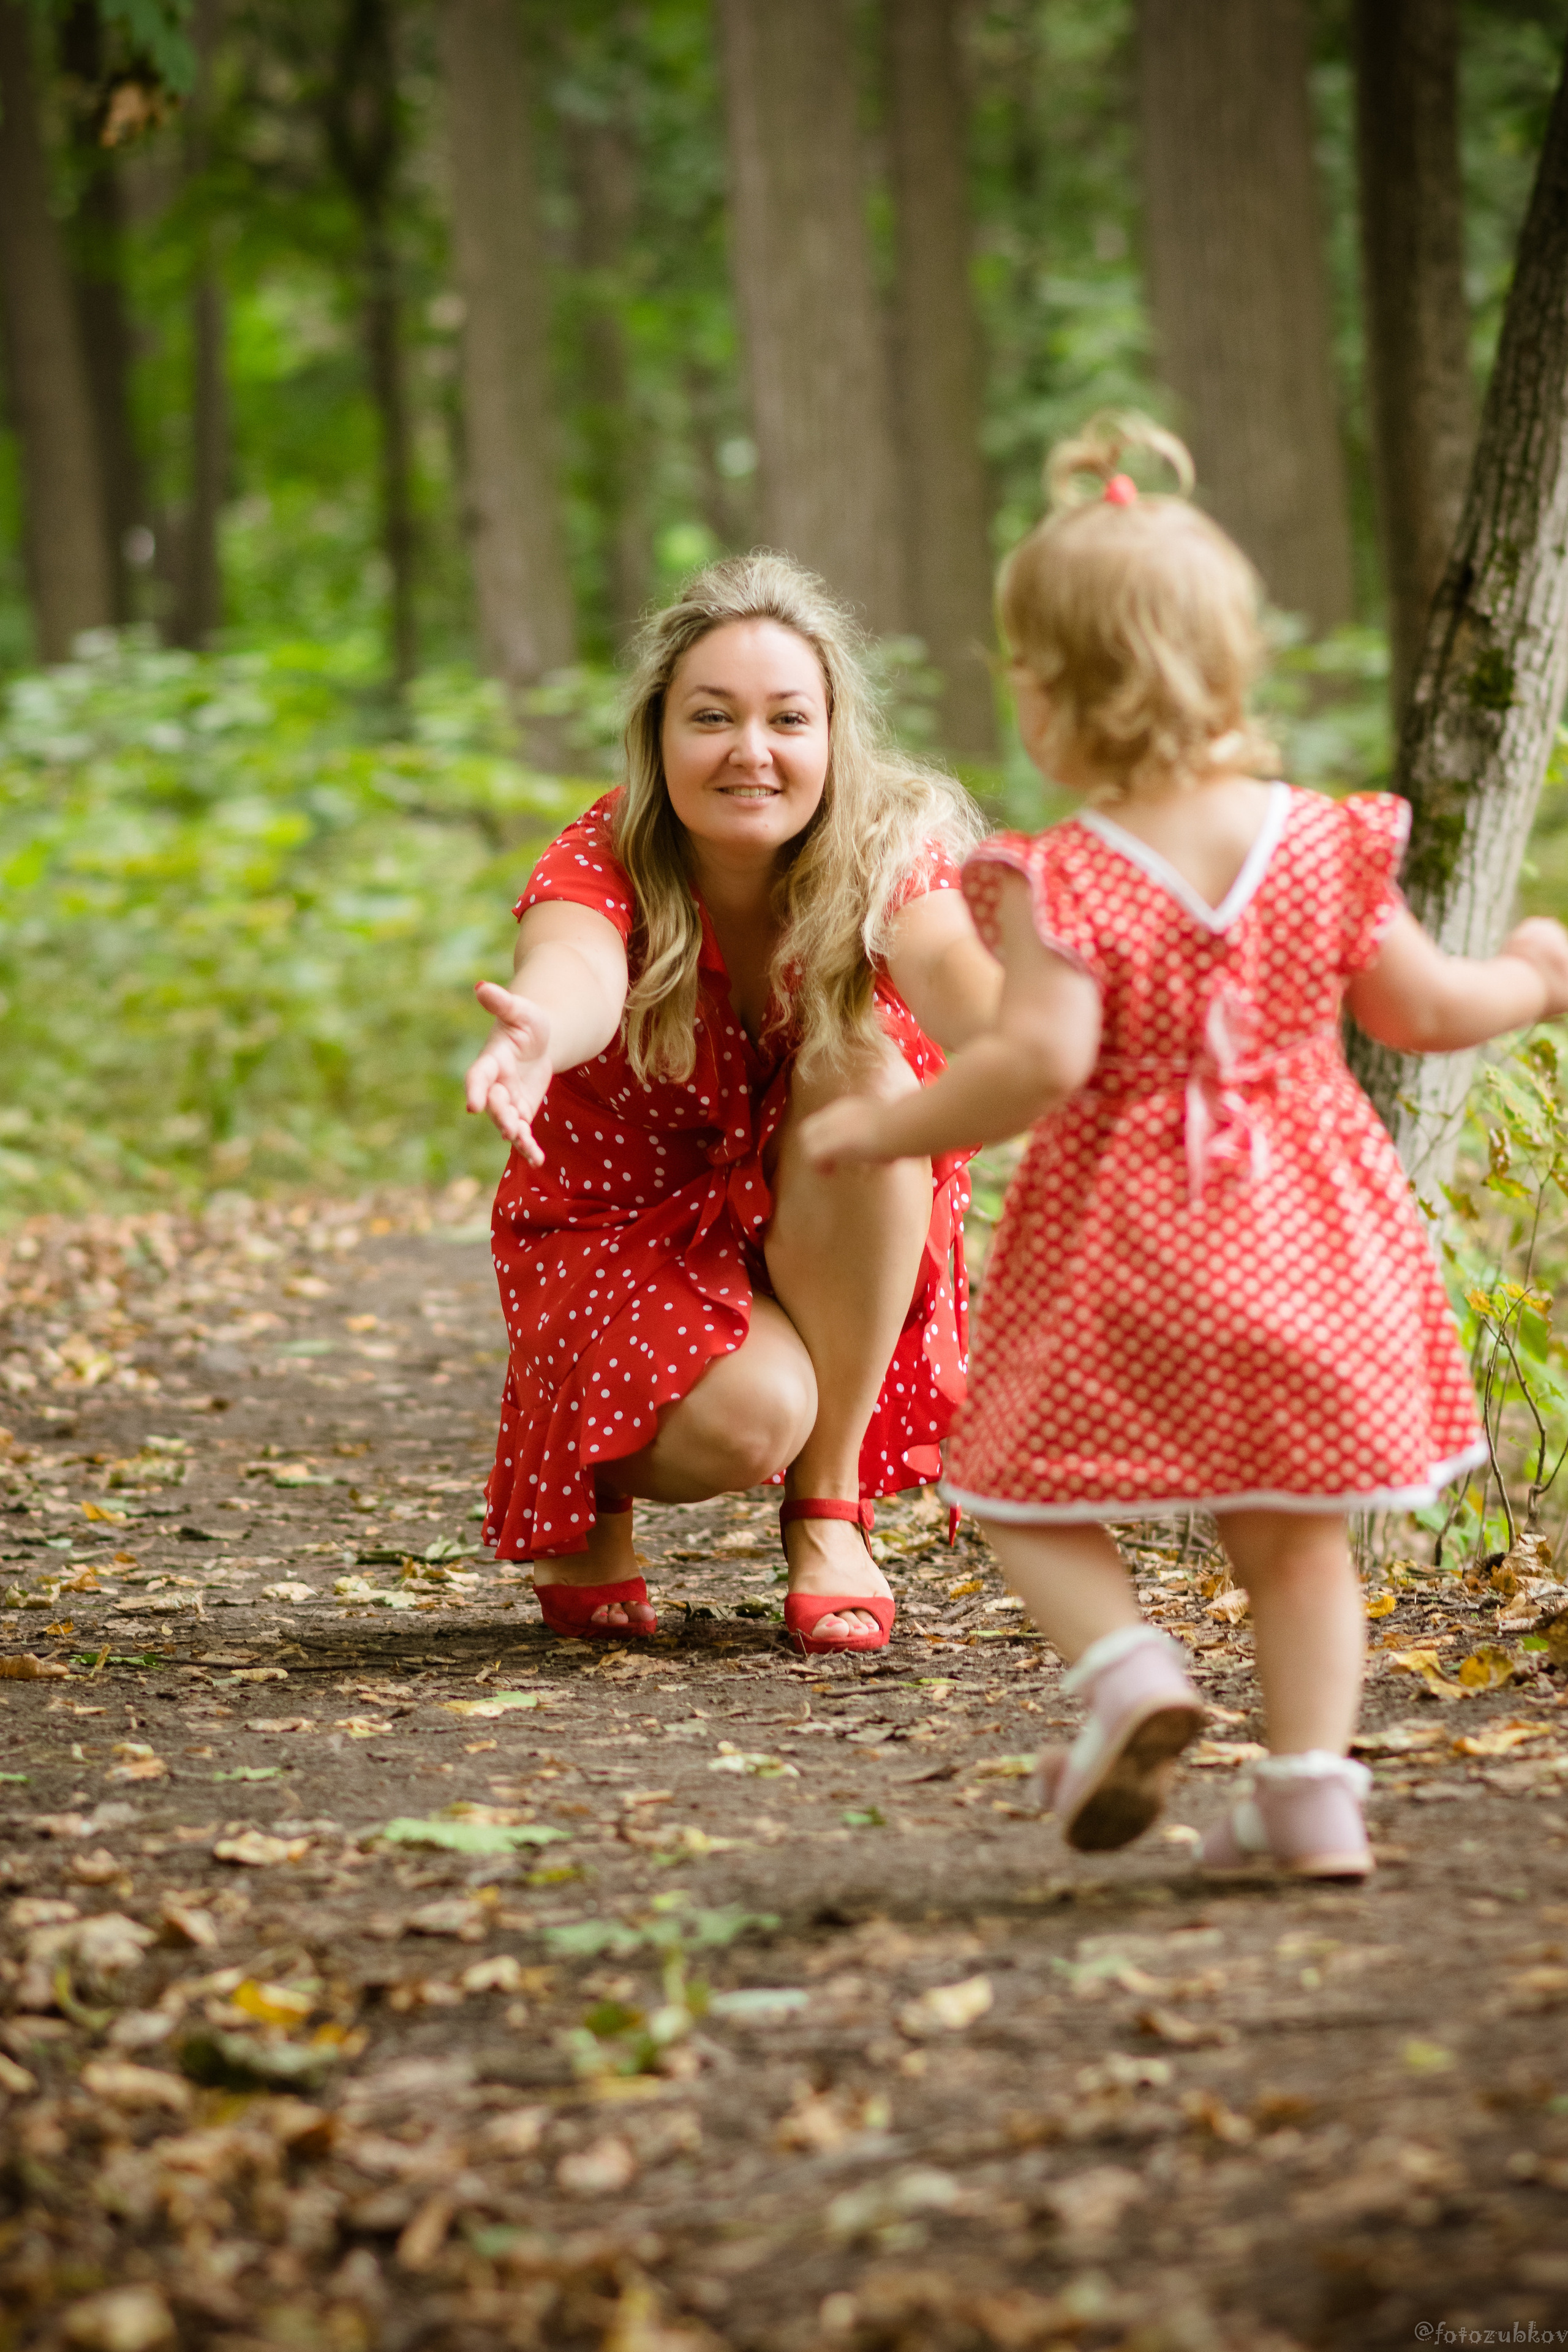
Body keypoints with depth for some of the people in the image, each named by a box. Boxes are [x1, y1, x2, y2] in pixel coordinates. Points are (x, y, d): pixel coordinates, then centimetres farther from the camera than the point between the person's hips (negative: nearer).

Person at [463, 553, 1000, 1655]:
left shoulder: (891, 853, -21)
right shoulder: (601, 864, -24)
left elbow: (955, 968, -44)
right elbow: (576, 975, -48)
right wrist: (539, 1034, -74)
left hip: (836, 1264, 2)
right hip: (626, 1233, -2)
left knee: (860, 1068, -29)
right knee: (753, 1412, -31)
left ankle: (831, 1508, -16)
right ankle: (590, 1493, 8)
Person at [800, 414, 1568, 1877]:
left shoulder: (1059, 885, -15)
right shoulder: (1322, 846, -1)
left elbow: (1040, 1062, -24)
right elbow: (1425, 1012, 5)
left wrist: (884, 1129, -12)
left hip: (1119, 1253, -4)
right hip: (1301, 1244, 4)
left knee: (1027, 1493, 13)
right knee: (1289, 1532, 15)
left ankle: (1130, 1675, -11)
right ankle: (1313, 1791, 9)